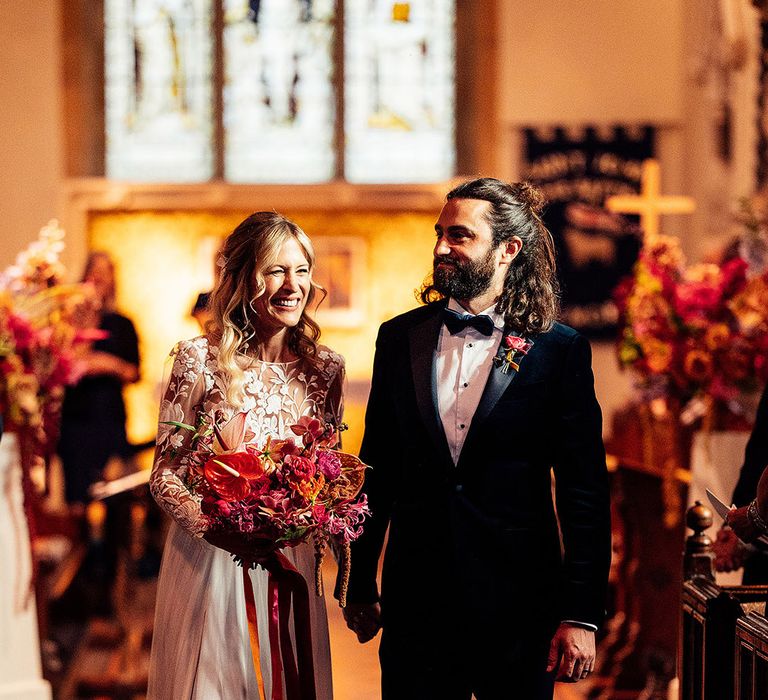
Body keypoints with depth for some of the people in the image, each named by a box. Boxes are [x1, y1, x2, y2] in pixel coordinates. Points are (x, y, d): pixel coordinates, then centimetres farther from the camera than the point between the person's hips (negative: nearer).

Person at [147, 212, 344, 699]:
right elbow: (166, 473, -7)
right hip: (209, 558, -3)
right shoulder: (199, 360, -9)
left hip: (293, 560, 3)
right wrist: (211, 526, -23)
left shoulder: (325, 368, 1)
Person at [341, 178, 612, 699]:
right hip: (416, 598, 2)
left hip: (518, 603, -2)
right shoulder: (400, 338, 6)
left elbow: (586, 494, -5)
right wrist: (360, 585, 11)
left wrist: (581, 615, -9)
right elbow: (377, 468, 11)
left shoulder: (560, 351, -4)